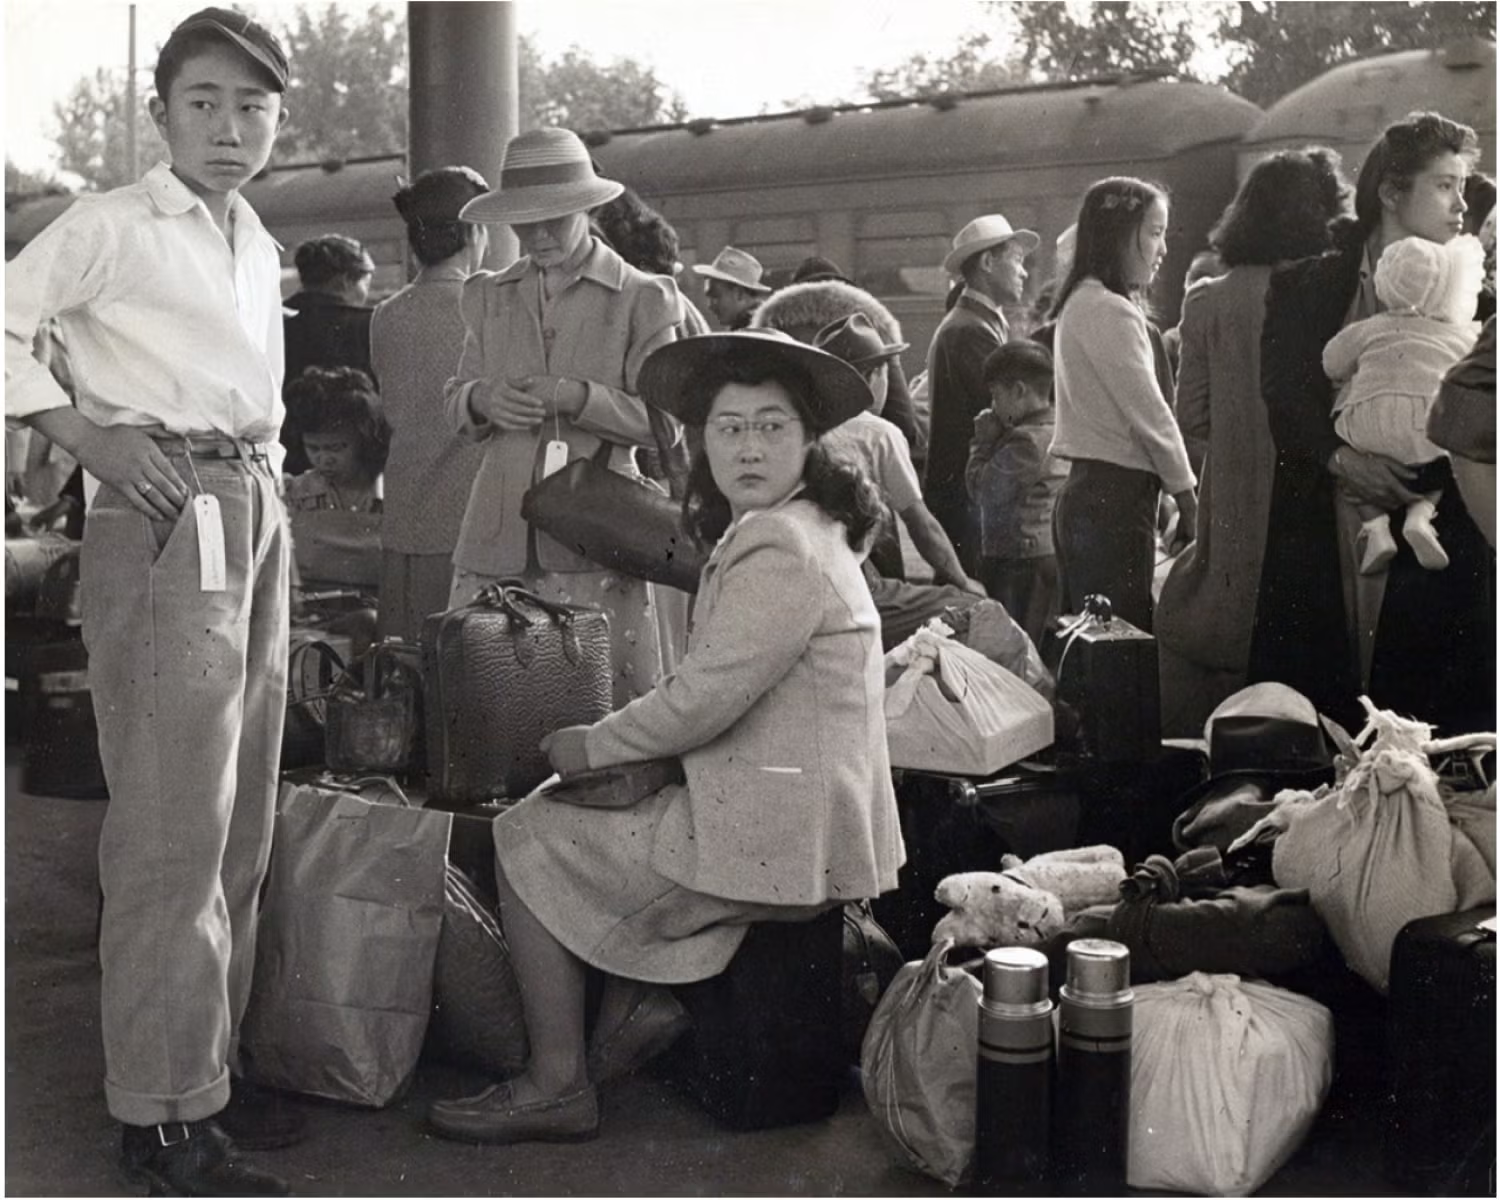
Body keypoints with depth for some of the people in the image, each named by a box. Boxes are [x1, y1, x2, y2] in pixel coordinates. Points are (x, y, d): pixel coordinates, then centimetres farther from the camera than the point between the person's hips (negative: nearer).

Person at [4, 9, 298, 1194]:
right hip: (165, 517, -8)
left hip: (257, 514, 8)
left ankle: (213, 1065, 22)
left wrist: (262, 471, 12)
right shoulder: (113, 225, -4)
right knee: (174, 821, -7)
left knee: (241, 818, 10)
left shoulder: (260, 248, 18)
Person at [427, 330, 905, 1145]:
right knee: (561, 811, 24)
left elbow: (702, 702, -23)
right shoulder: (783, 533, 15)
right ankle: (632, 1000, 14)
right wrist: (607, 745, 9)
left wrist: (592, 745, -7)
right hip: (790, 821, 11)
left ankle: (556, 1086, 6)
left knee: (525, 839, 0)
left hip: (778, 842, -11)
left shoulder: (781, 550, -20)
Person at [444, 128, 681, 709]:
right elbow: (455, 400, 19)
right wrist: (482, 399, -5)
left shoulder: (643, 299, 4)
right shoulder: (488, 296, 16)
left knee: (613, 697, -6)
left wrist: (578, 398, -15)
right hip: (498, 534, 4)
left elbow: (660, 421, -1)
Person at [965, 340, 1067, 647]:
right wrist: (993, 441, 12)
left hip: (1020, 561, -9)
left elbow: (981, 491, -11)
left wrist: (983, 442, -1)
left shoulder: (1024, 441, -18)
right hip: (1059, 553, 9)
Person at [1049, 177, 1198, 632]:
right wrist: (1188, 498, -3)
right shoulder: (1109, 312, -13)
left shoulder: (1079, 304, 17)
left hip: (1084, 493, 10)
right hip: (1115, 497, -10)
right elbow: (1150, 415, -13)